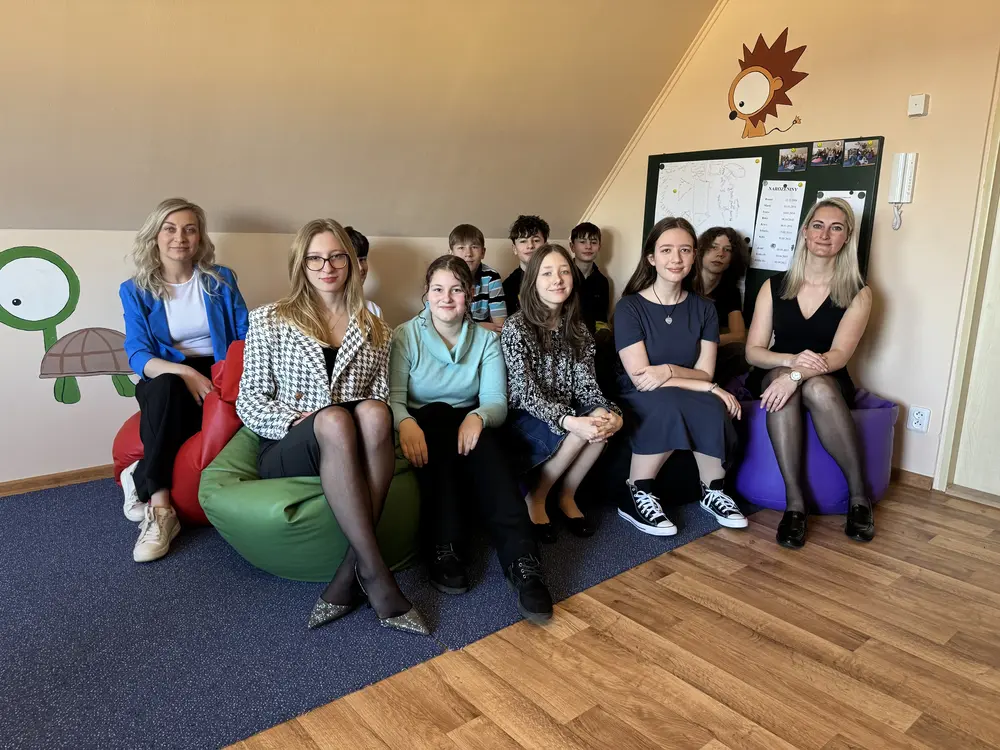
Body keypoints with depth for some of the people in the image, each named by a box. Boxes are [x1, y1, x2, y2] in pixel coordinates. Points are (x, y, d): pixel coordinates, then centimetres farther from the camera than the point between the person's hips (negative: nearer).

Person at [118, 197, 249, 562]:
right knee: (167, 387, -37)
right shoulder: (135, 290, 5)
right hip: (166, 380, 0)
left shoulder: (221, 279, 7)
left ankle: (143, 480, -12)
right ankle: (160, 509, -36)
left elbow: (247, 337, 4)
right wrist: (183, 372, -25)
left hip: (218, 375, 0)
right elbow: (138, 356, -6)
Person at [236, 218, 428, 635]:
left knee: (372, 412, -35)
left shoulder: (374, 329, 16)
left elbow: (381, 399, 13)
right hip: (288, 450, -1)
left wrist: (371, 418, -10)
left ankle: (351, 572, -34)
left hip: (356, 451, 2)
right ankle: (375, 573, -36)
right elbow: (248, 401, 5)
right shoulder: (269, 320, 10)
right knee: (334, 420, -37)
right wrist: (294, 421, -14)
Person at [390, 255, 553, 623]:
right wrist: (405, 423, -36)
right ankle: (444, 548, -35)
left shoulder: (487, 339, 7)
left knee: (478, 432, -34)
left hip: (469, 427, 1)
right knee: (438, 417, -35)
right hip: (425, 430, -1)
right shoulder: (405, 336, 1)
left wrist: (477, 416, -31)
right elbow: (394, 396, -12)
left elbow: (497, 401, -6)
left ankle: (521, 560, -44)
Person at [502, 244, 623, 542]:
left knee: (601, 419, -26)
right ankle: (535, 499, -5)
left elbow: (586, 384, -1)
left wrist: (611, 412, -24)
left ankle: (567, 497, -3)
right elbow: (526, 393, -21)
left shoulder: (578, 329, 5)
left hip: (566, 413, 5)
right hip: (523, 418, -5)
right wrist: (569, 421, -37)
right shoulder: (516, 327, -13)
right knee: (580, 434, -31)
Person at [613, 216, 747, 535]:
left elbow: (705, 373, -3)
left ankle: (713, 492, -6)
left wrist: (670, 371, -25)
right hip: (638, 403, -3)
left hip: (683, 403, 4)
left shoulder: (704, 308, 4)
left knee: (711, 407, -30)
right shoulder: (629, 307, -10)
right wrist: (709, 388, -22)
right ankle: (636, 496, -19)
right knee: (669, 403, -36)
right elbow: (640, 378, -17)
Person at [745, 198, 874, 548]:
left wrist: (799, 374, -36)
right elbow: (753, 351, -3)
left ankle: (859, 496, -22)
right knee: (782, 377, -36)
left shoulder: (858, 294, 0)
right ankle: (794, 503, -36)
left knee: (816, 386, -37)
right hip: (774, 377, 1)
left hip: (829, 386, -1)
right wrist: (792, 361, -25)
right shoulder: (775, 286, 4)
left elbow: (839, 355, -15)